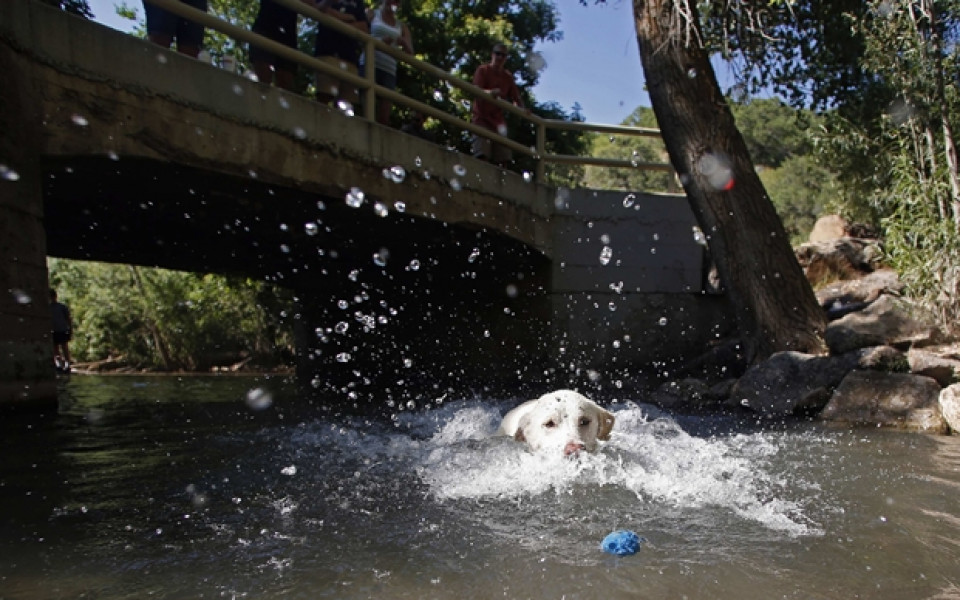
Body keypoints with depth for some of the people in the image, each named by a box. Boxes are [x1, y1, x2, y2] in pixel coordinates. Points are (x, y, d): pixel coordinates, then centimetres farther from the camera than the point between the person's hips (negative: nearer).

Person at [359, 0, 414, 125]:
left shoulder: (401, 26, 22)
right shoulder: (372, 14, 15)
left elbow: (410, 53, 13)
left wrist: (403, 43, -11)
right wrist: (378, 42, -15)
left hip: (389, 70, 3)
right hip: (370, 63, -3)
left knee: (384, 116, -7)